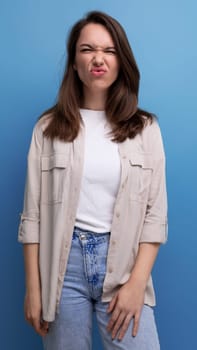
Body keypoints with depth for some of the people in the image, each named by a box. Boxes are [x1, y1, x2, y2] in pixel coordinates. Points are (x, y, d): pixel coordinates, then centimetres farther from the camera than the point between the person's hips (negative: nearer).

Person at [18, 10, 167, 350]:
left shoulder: (145, 128, 3)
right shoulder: (49, 127, 2)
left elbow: (156, 213, -1)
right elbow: (33, 213, 1)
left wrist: (137, 283, -9)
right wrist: (33, 288, -2)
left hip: (123, 262, 0)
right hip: (64, 261, 0)